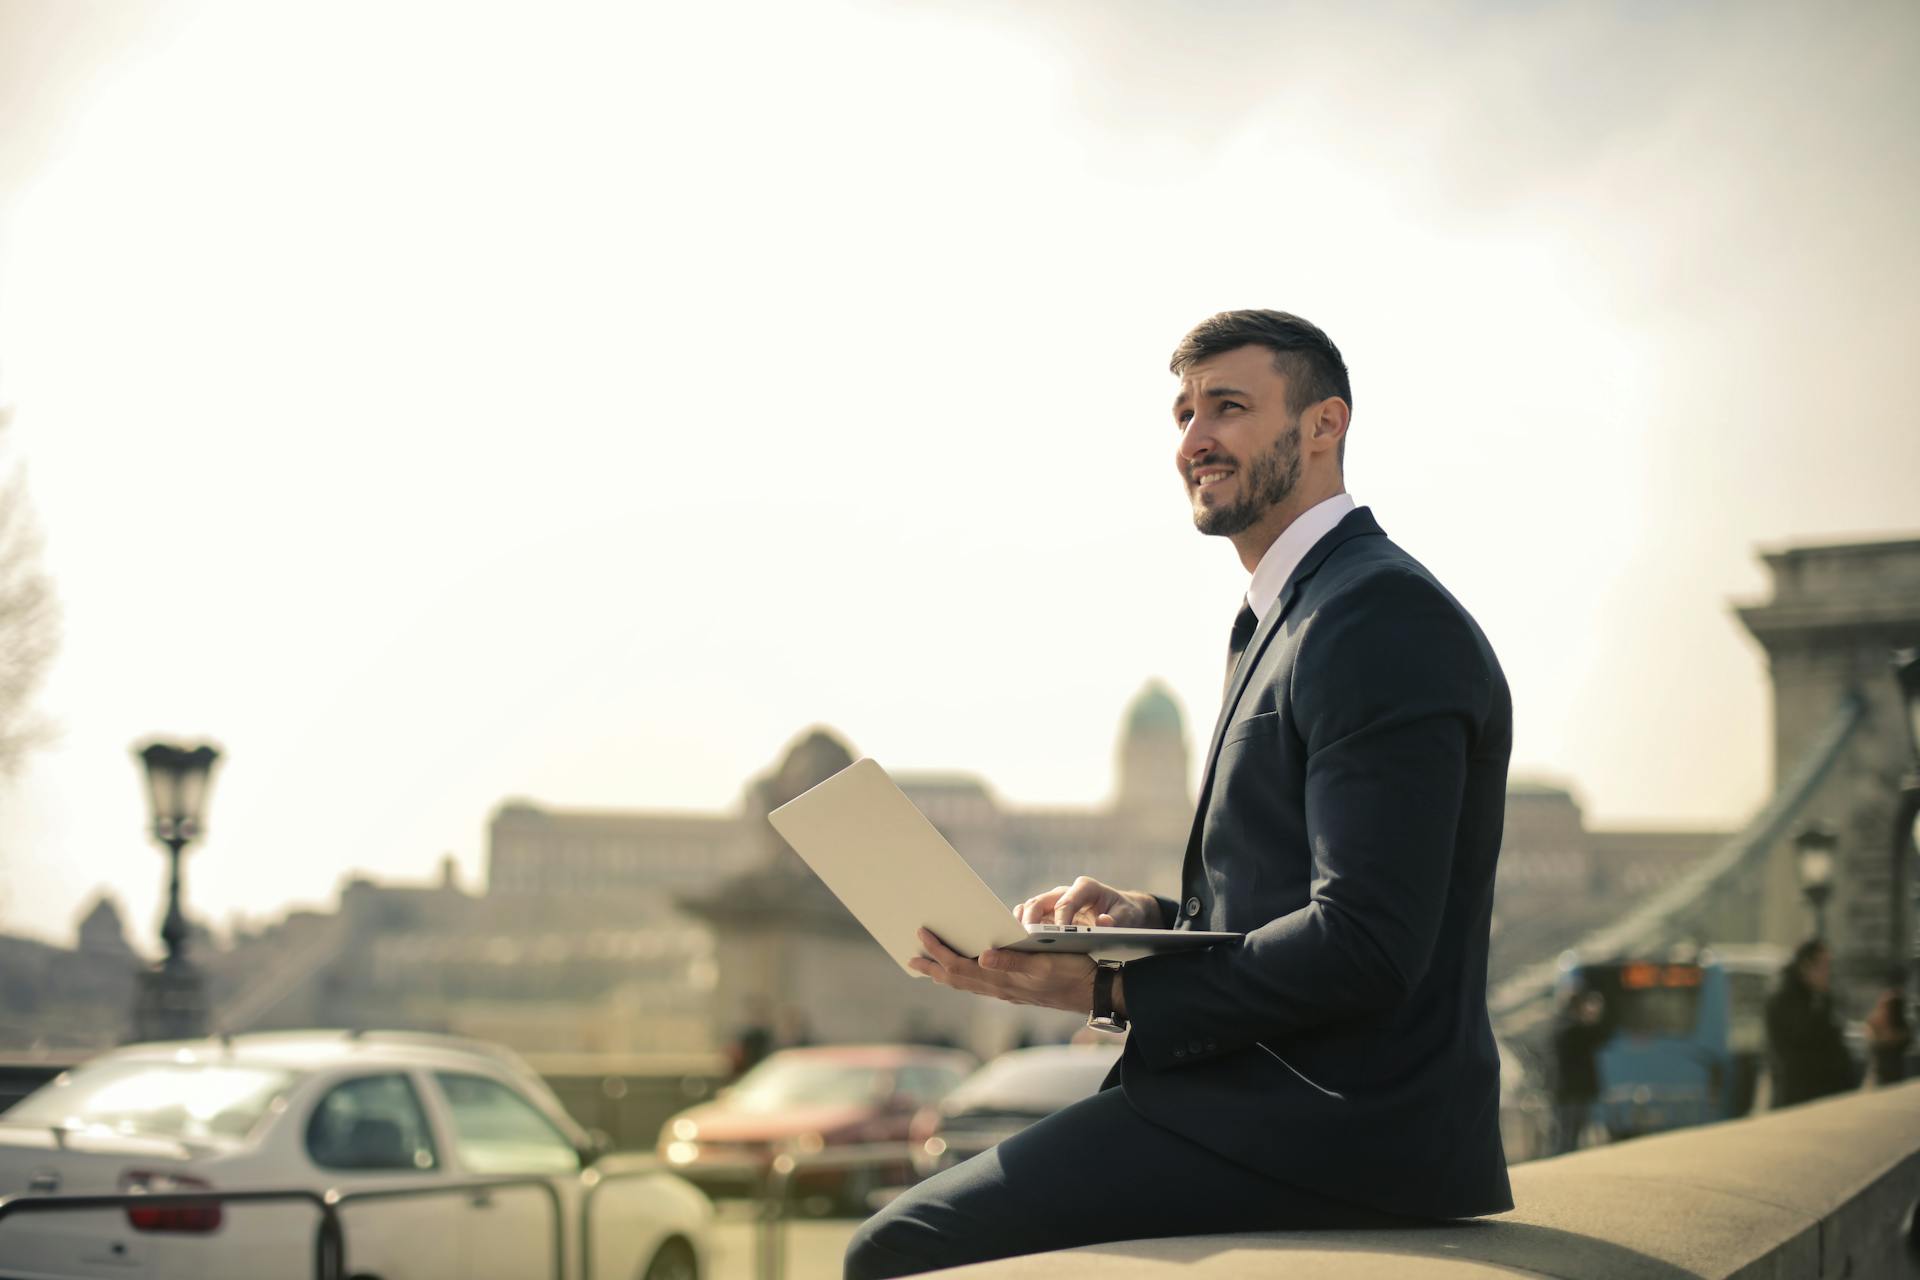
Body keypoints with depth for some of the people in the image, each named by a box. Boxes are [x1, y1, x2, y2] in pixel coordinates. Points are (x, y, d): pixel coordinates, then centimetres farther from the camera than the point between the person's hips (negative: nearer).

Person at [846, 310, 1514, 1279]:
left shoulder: (1383, 619, -15)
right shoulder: (1286, 618, 19)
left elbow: (1363, 949, -22)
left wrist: (1112, 991, -18)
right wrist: (1147, 917, 5)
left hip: (1330, 1129, -10)